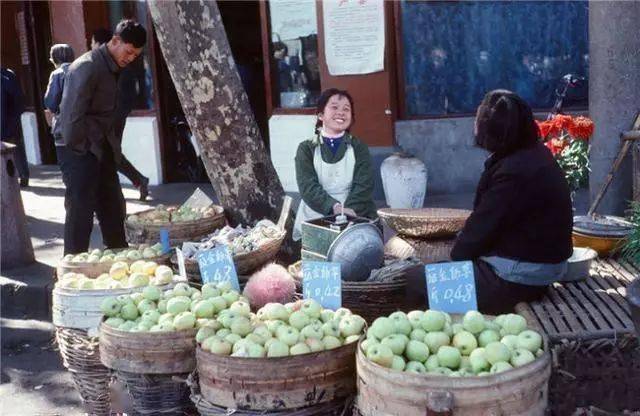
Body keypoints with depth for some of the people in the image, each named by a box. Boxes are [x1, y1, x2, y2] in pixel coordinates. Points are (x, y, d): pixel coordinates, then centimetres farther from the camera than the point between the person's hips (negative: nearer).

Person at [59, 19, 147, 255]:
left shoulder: (111, 67, 11)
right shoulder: (87, 67, -18)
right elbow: (72, 113, -21)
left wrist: (112, 145, 11)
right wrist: (78, 147, -15)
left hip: (102, 152, 9)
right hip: (82, 154, -9)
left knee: (113, 209, 15)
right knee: (81, 213, -5)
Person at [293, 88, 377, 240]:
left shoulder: (359, 148, 11)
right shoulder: (306, 149, 7)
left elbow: (364, 185, -2)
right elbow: (308, 186, -6)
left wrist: (350, 209, -20)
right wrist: (334, 207, -21)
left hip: (354, 218, 1)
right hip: (315, 221, 0)